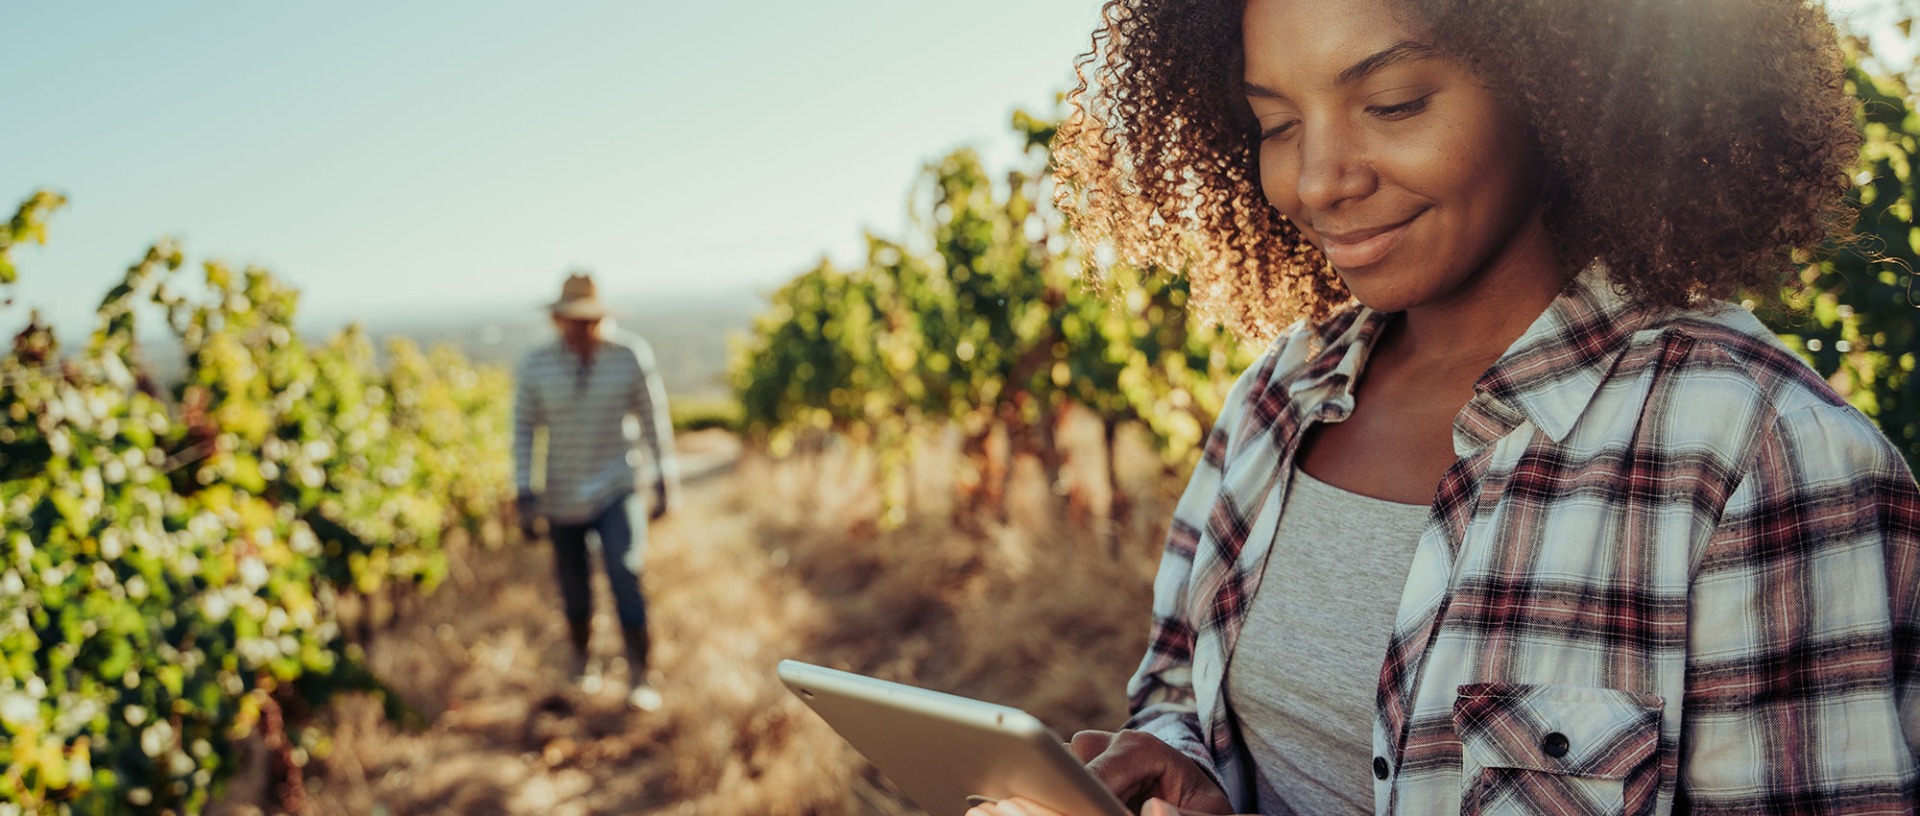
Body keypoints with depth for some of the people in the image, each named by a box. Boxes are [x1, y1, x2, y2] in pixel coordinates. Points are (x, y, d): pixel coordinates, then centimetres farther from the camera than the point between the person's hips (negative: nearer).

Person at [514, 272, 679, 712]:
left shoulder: (631, 354, -10)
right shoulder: (536, 365, -7)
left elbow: (653, 416, 0)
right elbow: (524, 429, 0)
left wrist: (663, 481, 3)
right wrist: (526, 497, -5)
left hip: (616, 489, -1)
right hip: (562, 496, 2)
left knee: (624, 575, -17)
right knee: (575, 593, 11)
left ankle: (640, 679, -7)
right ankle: (581, 662, 38)